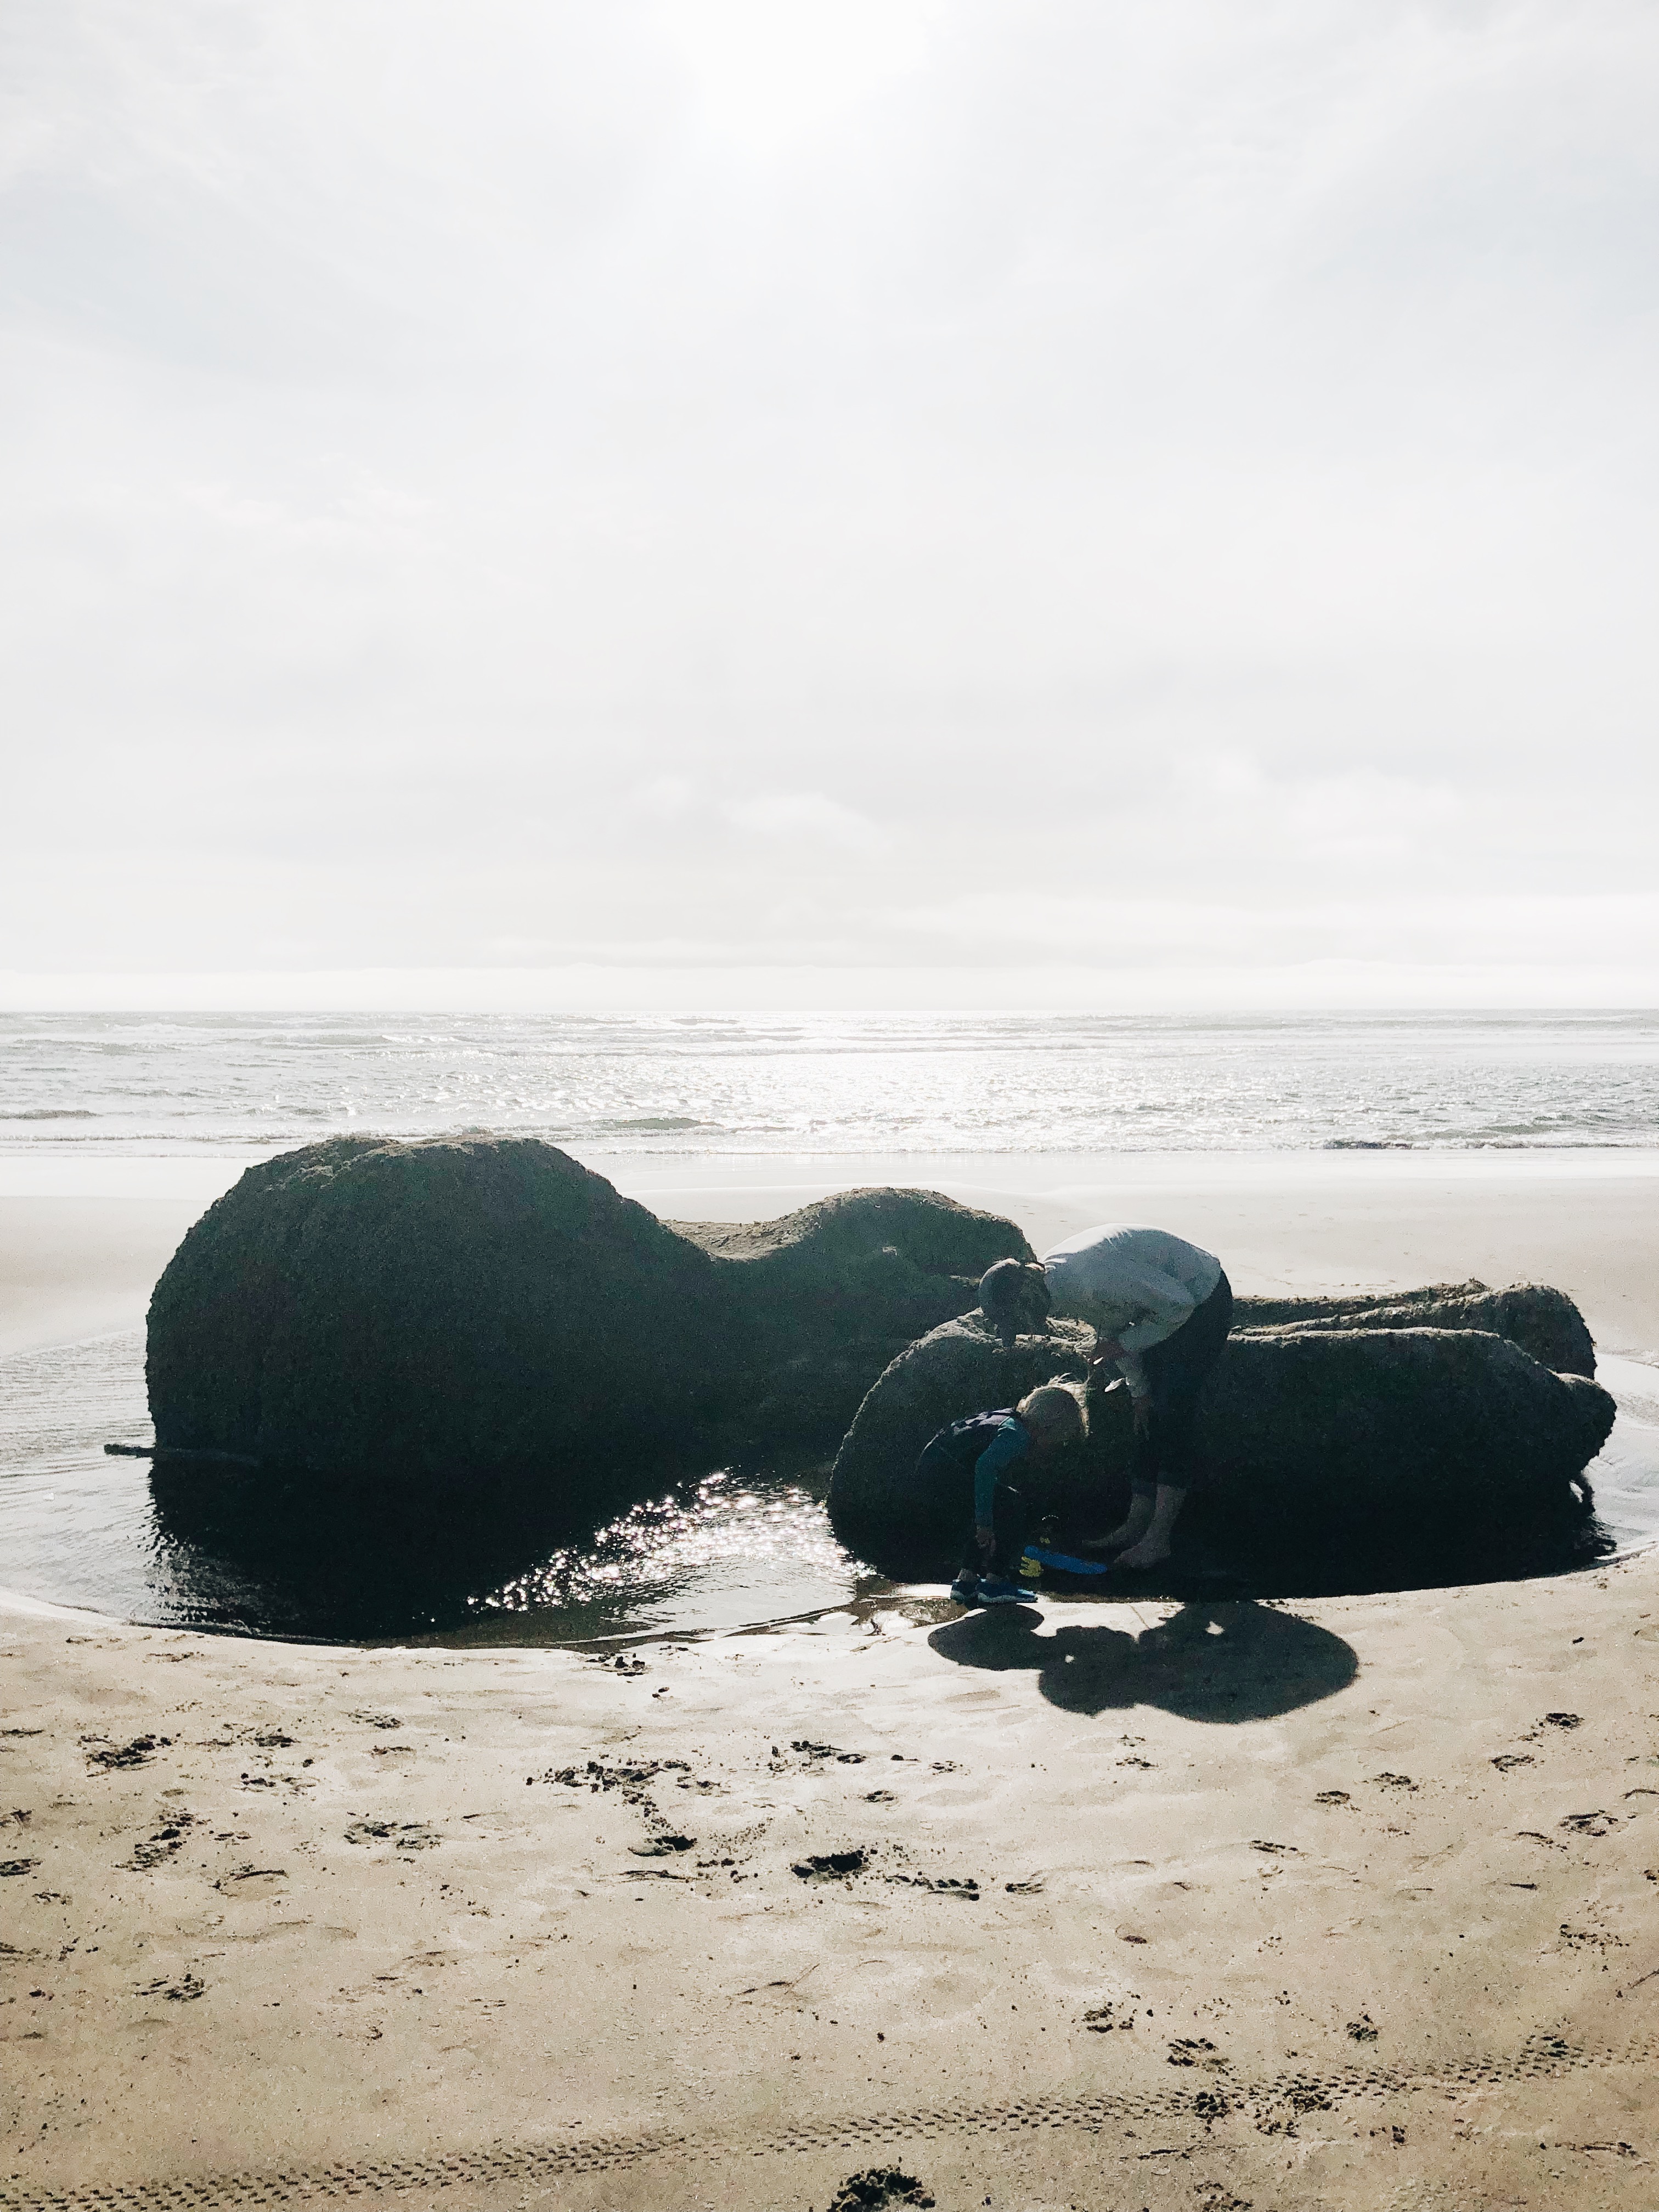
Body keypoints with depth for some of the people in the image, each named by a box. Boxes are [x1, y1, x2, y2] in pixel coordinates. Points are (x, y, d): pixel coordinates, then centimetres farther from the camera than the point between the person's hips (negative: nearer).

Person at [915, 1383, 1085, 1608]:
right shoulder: (1017, 1435, -13)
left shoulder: (1015, 1424, 18)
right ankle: (994, 1585, -4)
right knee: (1012, 1505, -7)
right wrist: (984, 1522, -26)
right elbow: (985, 1466, -29)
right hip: (943, 1465, -10)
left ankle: (966, 1581, 22)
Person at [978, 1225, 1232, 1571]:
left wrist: (1123, 1344, -18)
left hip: (1202, 1304, -9)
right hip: (1165, 1302, 9)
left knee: (1171, 1421, -12)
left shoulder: (1093, 1276, -37)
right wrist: (1138, 1389, 9)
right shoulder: (1050, 1273, -7)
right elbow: (1110, 1328, 8)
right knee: (1148, 1419, 7)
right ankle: (1136, 1526, 11)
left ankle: (1158, 1541, -10)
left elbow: (1179, 1304, -28)